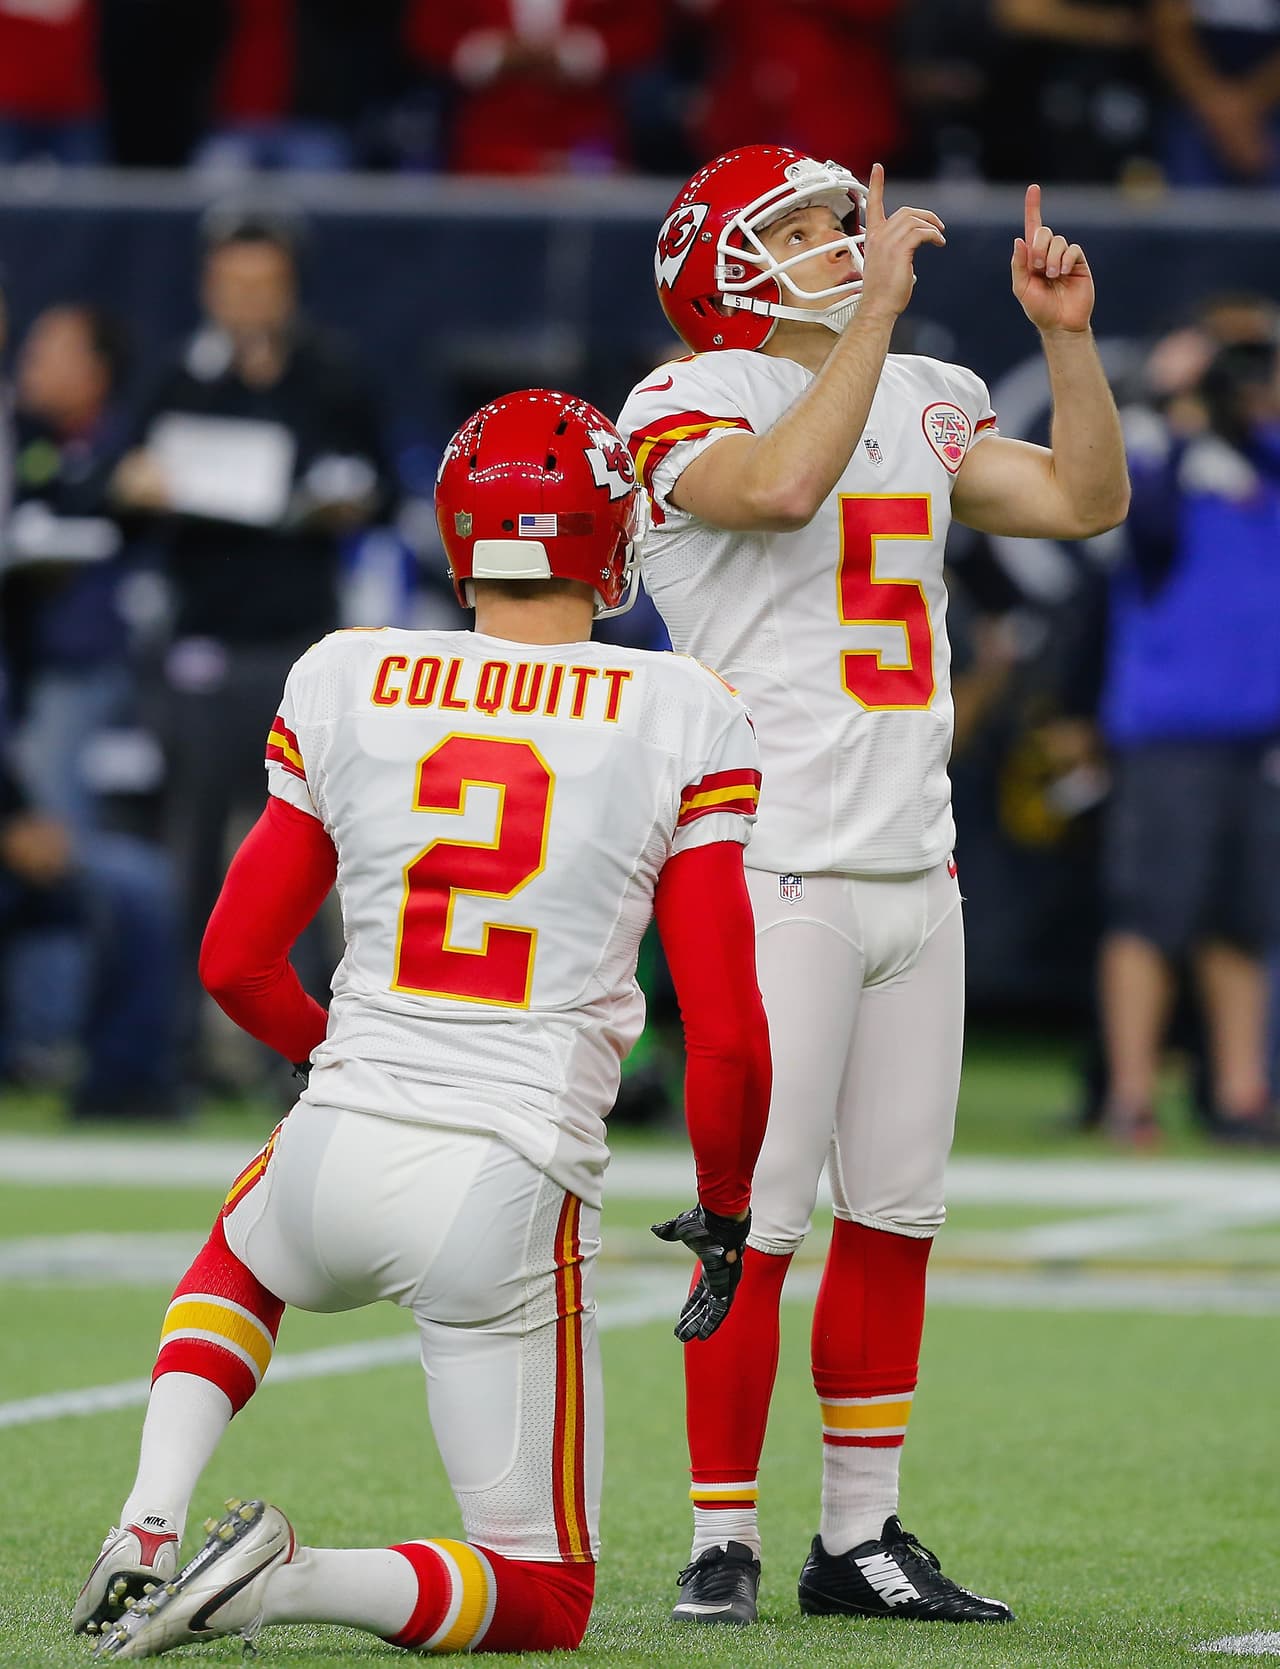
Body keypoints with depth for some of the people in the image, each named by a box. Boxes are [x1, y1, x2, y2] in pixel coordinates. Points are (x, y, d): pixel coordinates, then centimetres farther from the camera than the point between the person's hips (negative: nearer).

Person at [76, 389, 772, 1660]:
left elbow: (236, 962, 11)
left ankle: (147, 1529, 14)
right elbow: (727, 1035, -6)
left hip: (338, 1150, 3)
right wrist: (724, 1217, 11)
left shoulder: (344, 688, 4)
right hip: (511, 1192, -3)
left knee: (238, 1261, 41)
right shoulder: (678, 723, -4)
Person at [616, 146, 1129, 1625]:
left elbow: (1085, 502, 11)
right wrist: (880, 308, -23)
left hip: (913, 874, 7)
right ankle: (721, 1542, 0)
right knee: (760, 1218, -7)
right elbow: (787, 486, -26)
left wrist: (1066, 334, 1)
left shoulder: (920, 405, 16)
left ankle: (861, 1539, 15)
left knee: (895, 1213, 8)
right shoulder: (685, 407, -5)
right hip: (777, 874, -7)